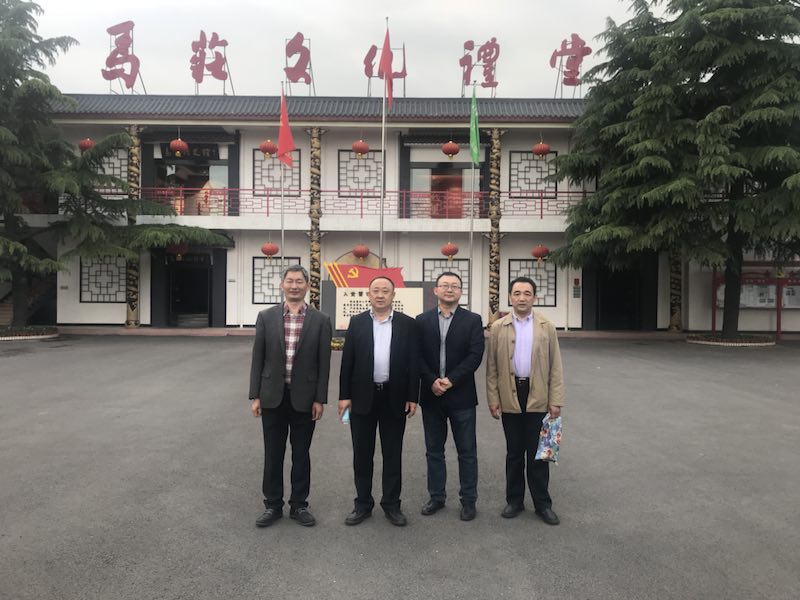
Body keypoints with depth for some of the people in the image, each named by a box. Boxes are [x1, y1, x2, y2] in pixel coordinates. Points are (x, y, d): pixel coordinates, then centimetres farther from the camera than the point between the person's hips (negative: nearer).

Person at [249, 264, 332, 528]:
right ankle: (273, 505, 25)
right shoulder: (266, 317, 0)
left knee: (301, 454, 11)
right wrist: (255, 396, -2)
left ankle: (299, 505, 25)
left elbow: (323, 363, -2)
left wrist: (319, 399, -5)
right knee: (273, 454, 10)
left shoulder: (320, 320, -3)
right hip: (273, 396, 1)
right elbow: (258, 359, 1)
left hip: (304, 397, -1)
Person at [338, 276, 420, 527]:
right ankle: (363, 503, 23)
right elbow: (347, 361, 2)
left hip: (395, 398, 0)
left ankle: (391, 504, 23)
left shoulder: (408, 324, 1)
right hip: (363, 396, 1)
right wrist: (344, 395, -3)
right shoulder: (357, 322, 3)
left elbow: (413, 363, 1)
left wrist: (412, 397, -4)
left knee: (393, 454, 9)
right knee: (362, 454, 9)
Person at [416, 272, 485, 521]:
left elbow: (475, 355, -8)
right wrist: (432, 381, -14)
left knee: (467, 452, 7)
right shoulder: (422, 321, 5)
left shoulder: (473, 320, 0)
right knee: (434, 451, 13)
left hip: (461, 396, -2)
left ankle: (468, 500, 20)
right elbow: (418, 356, -1)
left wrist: (451, 380, -16)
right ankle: (436, 497, 26)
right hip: (431, 395, 2)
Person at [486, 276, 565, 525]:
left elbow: (555, 366, 1)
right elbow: (492, 367, 3)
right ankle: (514, 500, 24)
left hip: (538, 398, 0)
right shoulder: (498, 327, 2)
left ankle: (542, 503, 19)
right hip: (510, 398, 1)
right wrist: (493, 399, -3)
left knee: (538, 453, 7)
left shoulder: (547, 327, 2)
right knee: (514, 452, 12)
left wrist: (556, 400, -4)